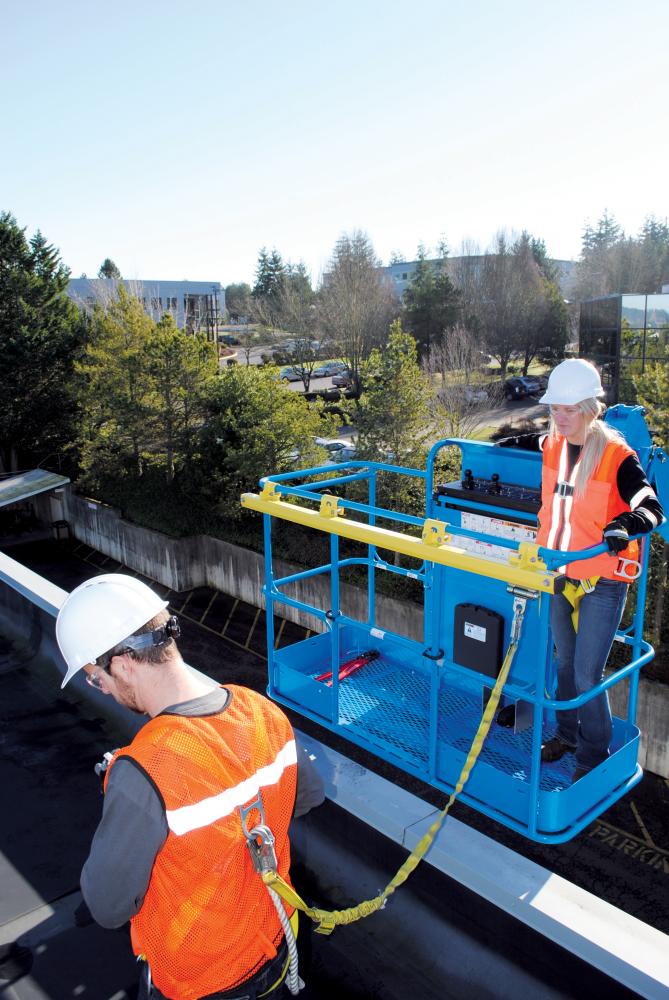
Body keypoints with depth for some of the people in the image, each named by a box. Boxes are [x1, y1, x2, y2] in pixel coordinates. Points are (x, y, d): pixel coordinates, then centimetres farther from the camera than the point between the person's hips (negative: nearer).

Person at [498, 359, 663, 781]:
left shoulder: (617, 456, -17)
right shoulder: (553, 445, 2)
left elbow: (652, 507, -24)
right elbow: (534, 441, 27)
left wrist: (626, 524, -42)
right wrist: (511, 442, 13)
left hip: (603, 582, -6)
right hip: (560, 573, 6)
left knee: (587, 676, -1)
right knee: (565, 664, 20)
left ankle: (595, 755, 21)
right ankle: (567, 735, 40)